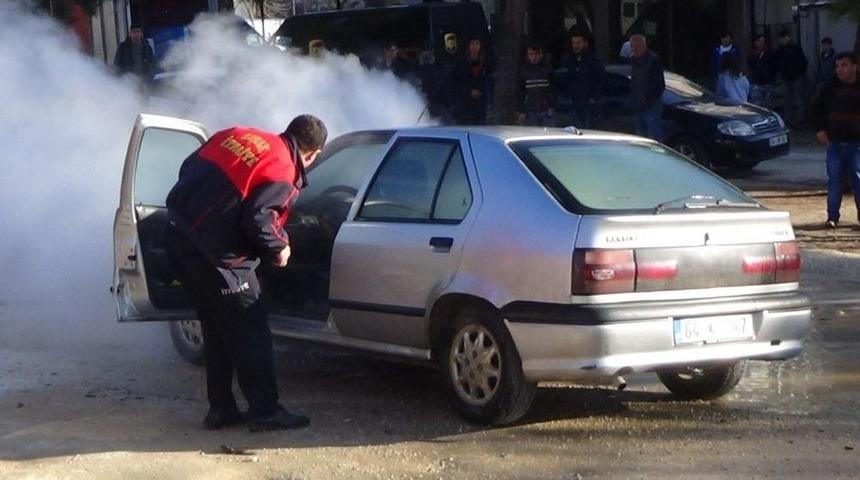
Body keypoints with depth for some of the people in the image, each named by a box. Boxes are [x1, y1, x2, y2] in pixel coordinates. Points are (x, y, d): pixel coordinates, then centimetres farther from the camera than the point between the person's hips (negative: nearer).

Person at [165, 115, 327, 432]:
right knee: (250, 333, 3)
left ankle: (221, 408, 23)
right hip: (215, 254, -8)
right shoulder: (283, 174, -11)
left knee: (216, 329, 19)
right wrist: (278, 248, -4)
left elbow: (189, 168, 16)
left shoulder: (237, 135, 12)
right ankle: (265, 411, 8)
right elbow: (257, 219, -21)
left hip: (178, 236, 8)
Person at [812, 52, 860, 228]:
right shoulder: (831, 88, 5)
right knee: (834, 181, 2)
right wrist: (819, 129, 7)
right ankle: (832, 217, 8)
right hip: (835, 142, 2)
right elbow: (817, 109, 16)